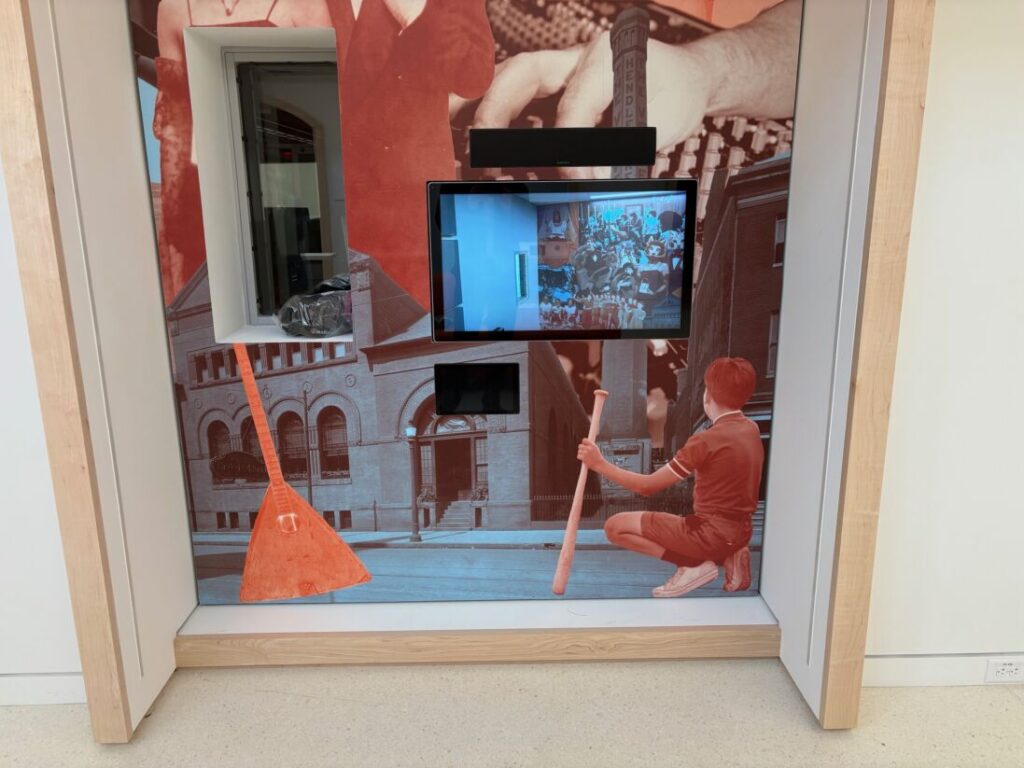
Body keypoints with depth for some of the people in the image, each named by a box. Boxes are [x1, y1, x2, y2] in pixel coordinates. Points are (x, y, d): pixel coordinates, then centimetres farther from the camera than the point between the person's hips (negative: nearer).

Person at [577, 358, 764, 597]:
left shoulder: (705, 441, -20)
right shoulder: (752, 429, 4)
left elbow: (647, 486, -17)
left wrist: (600, 464, -12)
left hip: (711, 533, -8)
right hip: (740, 532, 8)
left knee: (615, 526, -6)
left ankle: (693, 565, -9)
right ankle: (727, 557, 10)